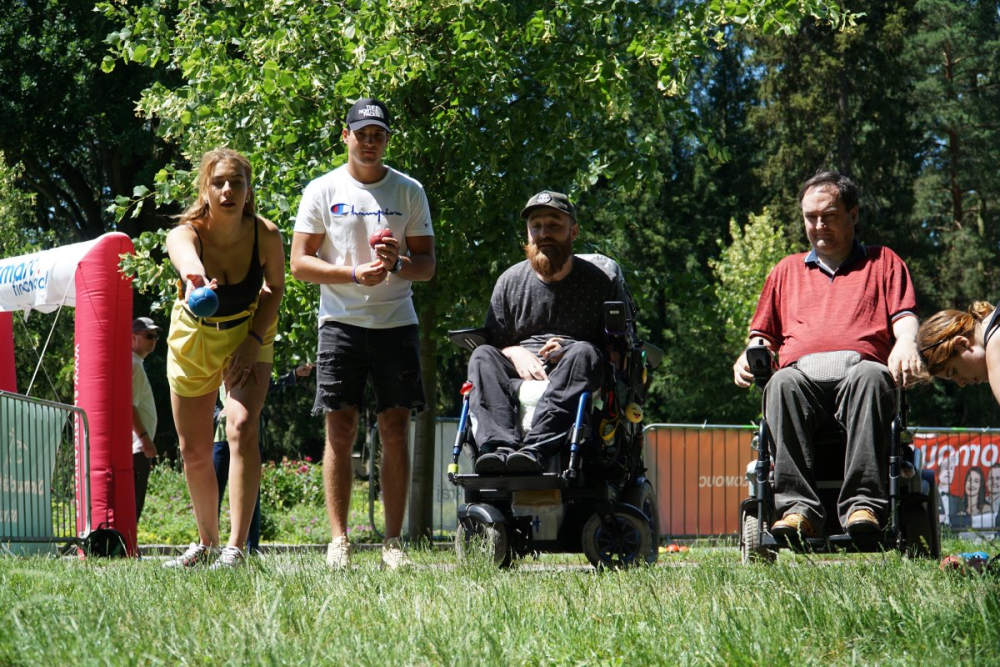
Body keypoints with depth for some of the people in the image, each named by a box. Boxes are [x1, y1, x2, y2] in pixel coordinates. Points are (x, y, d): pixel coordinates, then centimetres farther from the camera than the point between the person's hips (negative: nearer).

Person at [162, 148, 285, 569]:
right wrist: (195, 278, -79)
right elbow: (186, 258, -55)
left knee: (242, 428, -24)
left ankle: (236, 547, -24)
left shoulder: (266, 236, -24)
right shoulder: (185, 234, -29)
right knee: (194, 450, 8)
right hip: (194, 337, 1)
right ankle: (207, 542, 30)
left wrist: (254, 340, -17)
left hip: (248, 334, -1)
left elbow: (275, 288, -5)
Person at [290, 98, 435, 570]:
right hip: (341, 321, -1)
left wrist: (399, 262, -13)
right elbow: (300, 263, 1)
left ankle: (393, 541, 2)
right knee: (340, 430, -5)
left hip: (396, 322, 1)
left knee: (396, 430, -2)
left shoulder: (409, 192, 10)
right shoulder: (323, 191, 5)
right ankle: (338, 540, -3)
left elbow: (428, 266, 9)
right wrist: (356, 273, -13)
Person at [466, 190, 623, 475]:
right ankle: (500, 446, -50)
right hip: (519, 377, 2)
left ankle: (536, 449, -53)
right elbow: (493, 342, 17)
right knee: (482, 356, -26)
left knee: (584, 353, -34)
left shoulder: (599, 282, 9)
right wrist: (515, 353, -7)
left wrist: (569, 352, -11)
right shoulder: (510, 281, 16)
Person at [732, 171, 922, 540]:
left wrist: (906, 344, -12)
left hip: (859, 365, -2)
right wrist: (749, 356, 7)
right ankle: (798, 508, -47)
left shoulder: (883, 262, 27)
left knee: (871, 378, -40)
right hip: (803, 371, 2)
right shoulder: (787, 270, 34)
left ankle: (864, 503, -50)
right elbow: (764, 336, 31)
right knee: (782, 385, -37)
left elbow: (905, 317, 12)